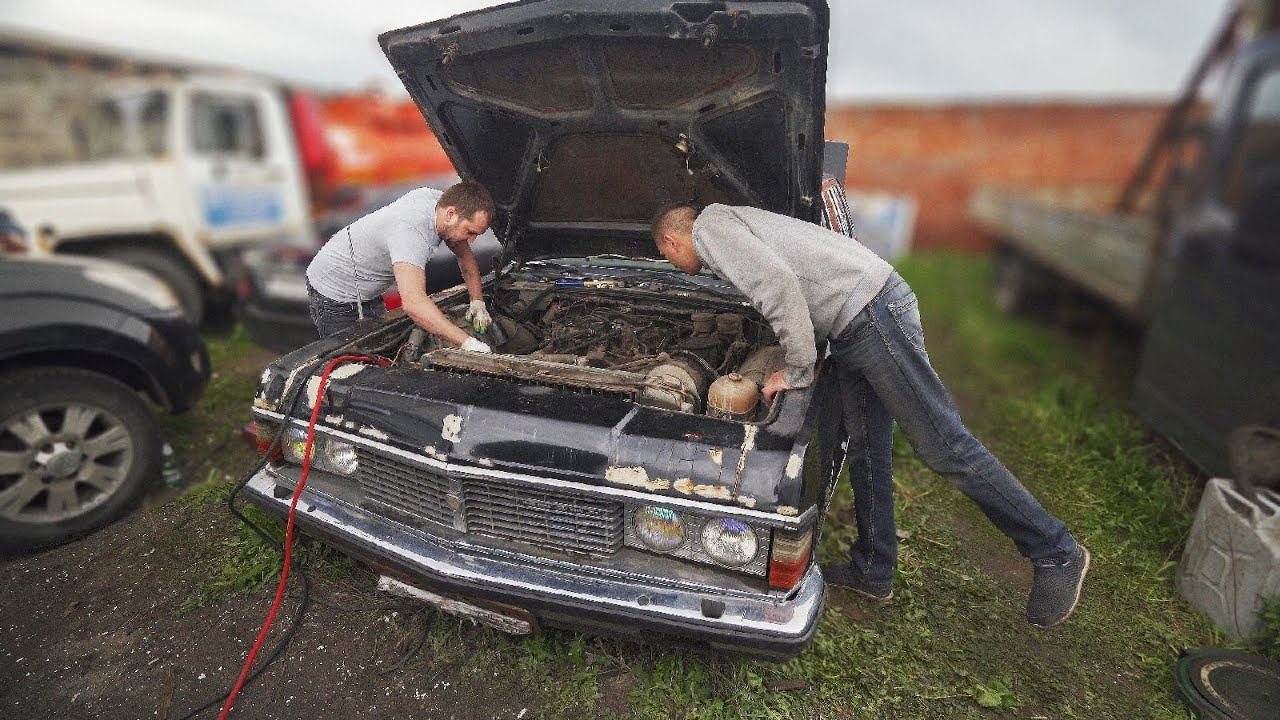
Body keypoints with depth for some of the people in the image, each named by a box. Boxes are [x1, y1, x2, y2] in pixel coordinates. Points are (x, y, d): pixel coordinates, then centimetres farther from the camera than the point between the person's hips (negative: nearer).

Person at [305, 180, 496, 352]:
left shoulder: (440, 200, -13)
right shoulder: (411, 231, -40)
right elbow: (414, 303, -53)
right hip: (335, 296, -8)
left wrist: (478, 302, -6)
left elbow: (465, 255, 4)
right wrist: (467, 343, -56)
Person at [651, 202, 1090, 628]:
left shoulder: (709, 227, -6)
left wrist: (797, 371, -13)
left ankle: (1057, 554, 14)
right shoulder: (733, 223, 24)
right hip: (855, 328, 10)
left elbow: (778, 284, -21)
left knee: (946, 446, -3)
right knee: (865, 450, 14)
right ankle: (873, 572, 27)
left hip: (873, 314, -10)